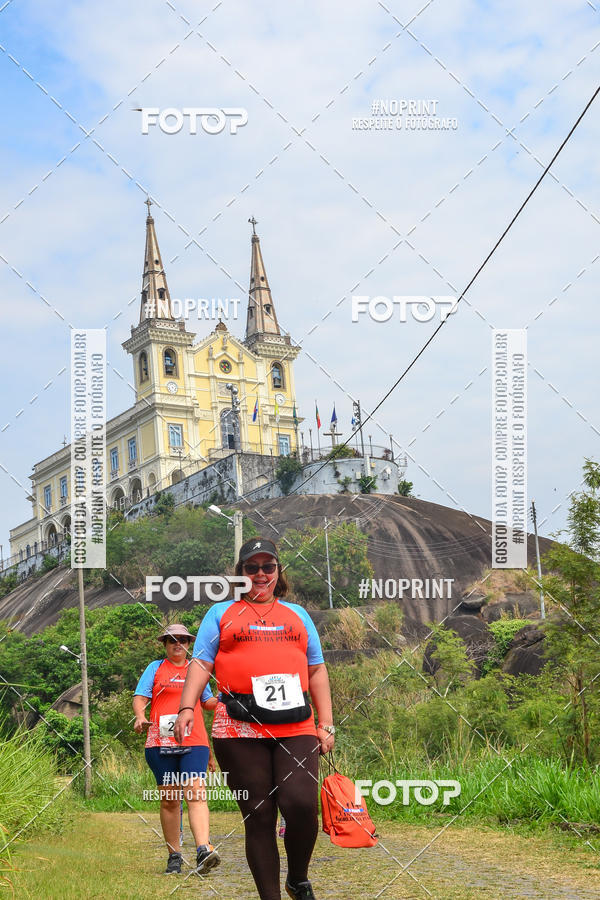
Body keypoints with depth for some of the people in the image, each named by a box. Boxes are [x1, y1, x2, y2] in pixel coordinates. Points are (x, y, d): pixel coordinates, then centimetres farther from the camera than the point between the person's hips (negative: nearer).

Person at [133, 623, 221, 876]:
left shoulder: (196, 669, 19)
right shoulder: (155, 668, 13)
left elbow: (207, 701, 28)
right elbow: (140, 697, 5)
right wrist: (140, 717, -15)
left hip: (194, 742, 0)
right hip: (161, 742, 0)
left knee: (195, 793, -16)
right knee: (169, 799, 2)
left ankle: (204, 850, -29)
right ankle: (174, 856, 11)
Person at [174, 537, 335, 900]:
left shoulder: (297, 615, 24)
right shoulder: (221, 613, 17)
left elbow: (317, 670, 22)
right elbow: (201, 664, 7)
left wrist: (327, 724, 13)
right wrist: (187, 708, -9)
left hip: (296, 728, 1)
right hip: (240, 730, -1)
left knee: (302, 805, -16)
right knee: (259, 815, -2)